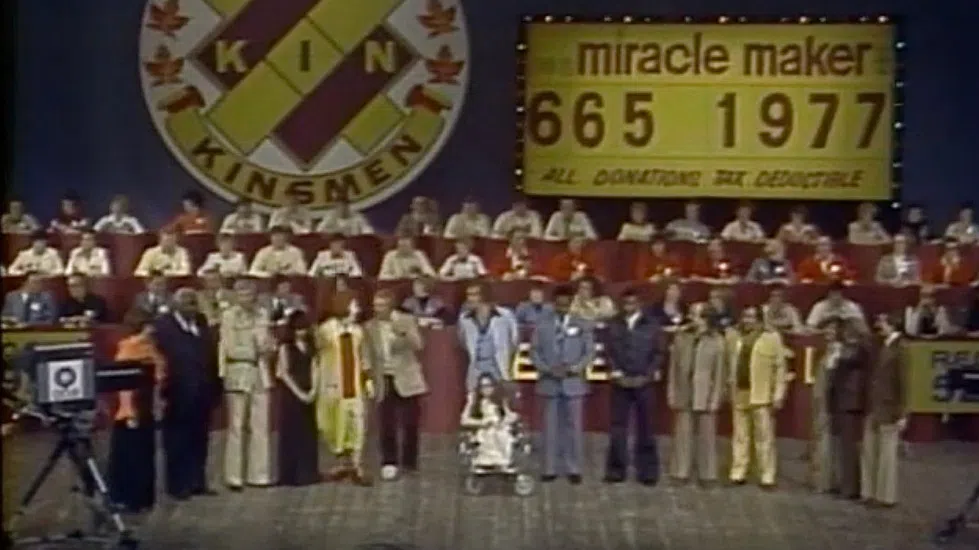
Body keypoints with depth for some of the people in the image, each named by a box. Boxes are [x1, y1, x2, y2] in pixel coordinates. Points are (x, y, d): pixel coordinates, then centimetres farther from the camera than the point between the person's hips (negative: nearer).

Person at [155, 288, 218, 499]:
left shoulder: (202, 324, 11)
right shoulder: (163, 325, -6)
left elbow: (210, 354, 8)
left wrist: (214, 386, 3)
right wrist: (163, 388, -18)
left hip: (201, 391, 6)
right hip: (178, 392, -5)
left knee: (199, 440, 11)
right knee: (177, 440, 3)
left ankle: (198, 482, 19)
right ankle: (178, 485, 10)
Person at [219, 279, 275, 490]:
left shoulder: (263, 314, 10)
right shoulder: (229, 315, -3)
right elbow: (228, 348, -6)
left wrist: (267, 348, -5)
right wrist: (254, 350, -8)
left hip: (261, 372, 5)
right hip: (238, 372, -5)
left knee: (260, 425, 6)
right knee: (236, 426, -2)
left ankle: (258, 474, 13)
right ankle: (234, 477, 4)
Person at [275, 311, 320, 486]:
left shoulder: (310, 346, 13)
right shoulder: (286, 346, -3)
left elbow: (314, 369, 7)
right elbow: (284, 373, -8)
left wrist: (313, 391, -7)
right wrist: (298, 392, -14)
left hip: (308, 396, 5)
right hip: (291, 395, -5)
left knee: (309, 435, 4)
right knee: (291, 434, -4)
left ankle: (308, 474, 8)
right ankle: (290, 476, -1)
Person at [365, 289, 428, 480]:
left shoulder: (407, 321, -2)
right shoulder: (370, 326, 5)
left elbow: (418, 346, -15)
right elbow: (371, 356, 9)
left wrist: (403, 333, -30)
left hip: (406, 379, -2)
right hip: (385, 381, 2)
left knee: (410, 424, 3)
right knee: (387, 425, -3)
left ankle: (409, 463, 15)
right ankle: (389, 463, 4)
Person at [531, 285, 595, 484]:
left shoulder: (583, 326, 5)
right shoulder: (542, 325, 6)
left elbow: (590, 352, 1)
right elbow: (534, 351, 4)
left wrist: (574, 368, -14)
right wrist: (547, 369, -12)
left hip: (573, 381, -1)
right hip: (550, 382, 1)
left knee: (574, 425, 2)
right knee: (551, 426, 4)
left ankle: (574, 469, 7)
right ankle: (550, 468, 9)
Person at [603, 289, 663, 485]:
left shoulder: (652, 324, 4)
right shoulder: (614, 324, 8)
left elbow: (658, 353, 2)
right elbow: (608, 351, 6)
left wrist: (647, 375, -8)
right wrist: (616, 373, -7)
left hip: (643, 382, -1)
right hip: (620, 382, 1)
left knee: (645, 427, 2)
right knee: (617, 426, 1)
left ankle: (647, 470, 8)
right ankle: (616, 469, 7)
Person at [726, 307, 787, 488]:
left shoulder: (771, 338, -2)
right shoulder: (734, 336, 13)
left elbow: (780, 367, -3)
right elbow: (729, 364, 13)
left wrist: (779, 395, -9)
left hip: (762, 396, -4)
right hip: (739, 395, 4)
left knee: (764, 437, -3)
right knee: (740, 437, 9)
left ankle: (767, 477, 1)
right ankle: (738, 474, 14)